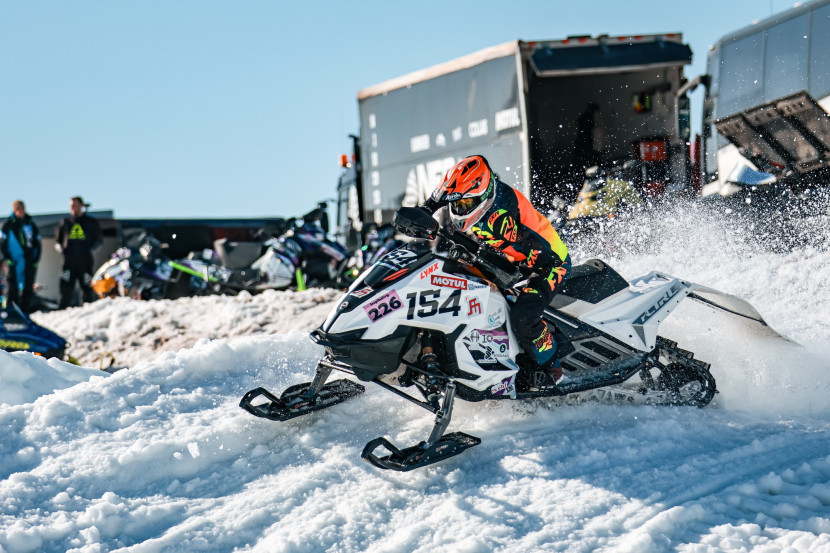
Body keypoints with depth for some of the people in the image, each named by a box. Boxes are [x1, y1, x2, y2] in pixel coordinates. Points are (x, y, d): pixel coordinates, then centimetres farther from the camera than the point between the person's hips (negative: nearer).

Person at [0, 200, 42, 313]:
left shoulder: (31, 225, 12)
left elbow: (37, 244, 15)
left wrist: (36, 259, 6)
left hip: (30, 262, 3)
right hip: (14, 261, -3)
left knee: (28, 287, 4)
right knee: (13, 287, -7)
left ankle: (25, 311, 11)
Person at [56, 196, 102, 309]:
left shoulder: (91, 223, 8)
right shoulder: (65, 222, 13)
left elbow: (98, 241, 11)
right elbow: (58, 240, 20)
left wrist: (90, 250, -6)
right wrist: (61, 248, 0)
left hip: (85, 262, -1)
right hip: (69, 262, 1)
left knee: (87, 291, 2)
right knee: (65, 290, -5)